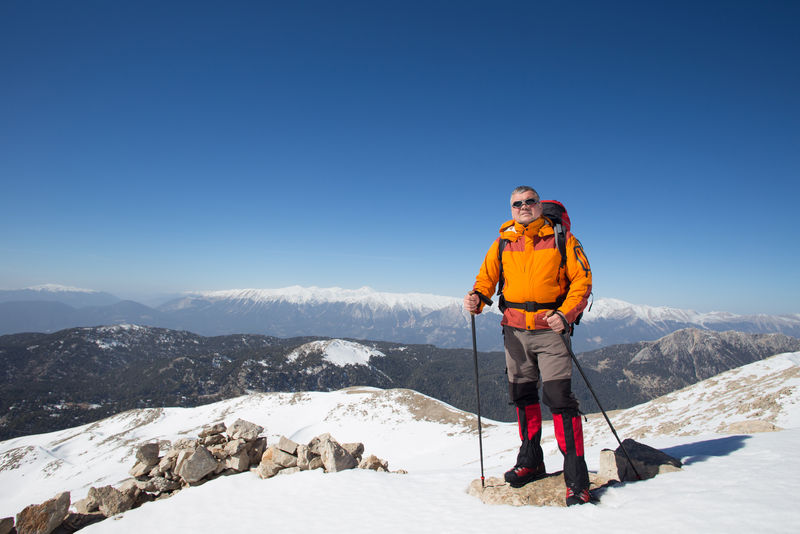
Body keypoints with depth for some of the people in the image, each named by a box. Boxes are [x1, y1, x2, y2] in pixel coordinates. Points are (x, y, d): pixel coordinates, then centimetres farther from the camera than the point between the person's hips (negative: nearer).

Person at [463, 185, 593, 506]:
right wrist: (476, 298, -14)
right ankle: (531, 462, 29)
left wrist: (565, 313, -16)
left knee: (558, 397, -10)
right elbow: (486, 278, 8)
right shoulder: (502, 243, 9)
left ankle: (576, 479, -1)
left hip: (550, 327, -4)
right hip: (515, 330, 4)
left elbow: (582, 280, -2)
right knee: (522, 395, 12)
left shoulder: (561, 239, 1)